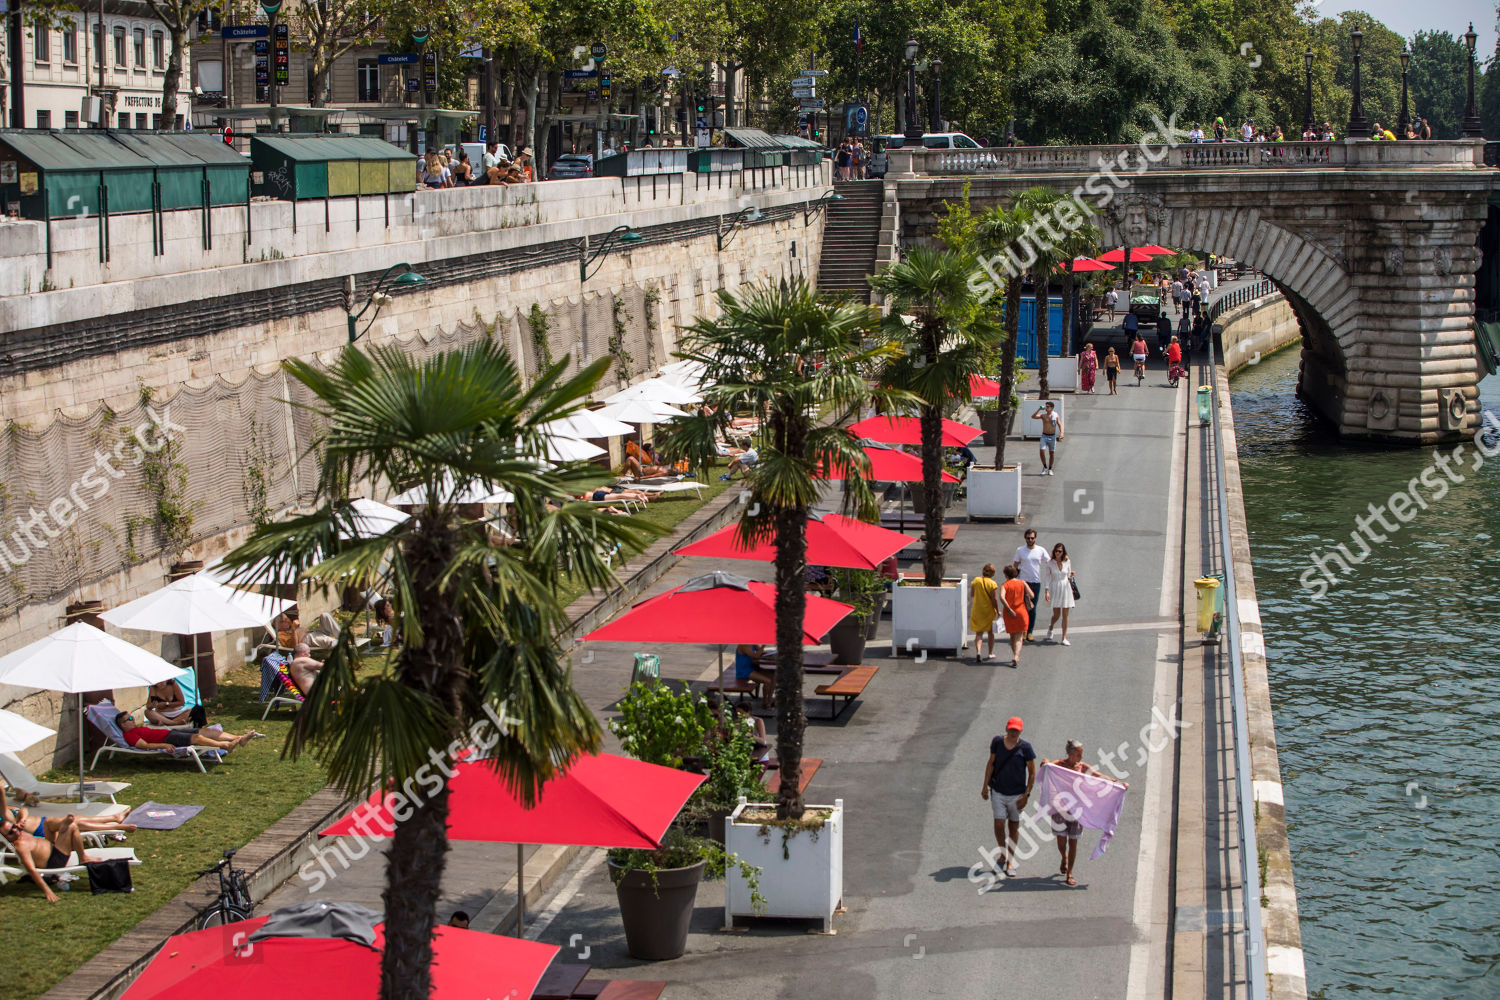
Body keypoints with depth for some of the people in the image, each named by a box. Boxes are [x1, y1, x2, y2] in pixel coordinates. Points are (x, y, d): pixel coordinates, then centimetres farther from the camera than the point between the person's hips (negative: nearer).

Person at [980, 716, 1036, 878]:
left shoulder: (1025, 747, -9)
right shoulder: (997, 742, -2)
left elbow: (1032, 773, -3)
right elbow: (991, 763, 9)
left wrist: (1026, 795, -7)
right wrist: (985, 786, 7)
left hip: (1017, 794, -1)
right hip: (998, 791, 1)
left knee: (1014, 826, 6)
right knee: (999, 824, -6)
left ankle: (1010, 862, 16)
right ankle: (1002, 855, 18)